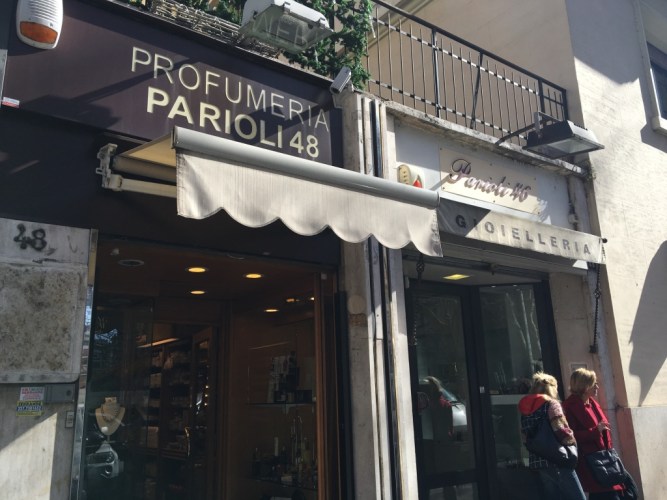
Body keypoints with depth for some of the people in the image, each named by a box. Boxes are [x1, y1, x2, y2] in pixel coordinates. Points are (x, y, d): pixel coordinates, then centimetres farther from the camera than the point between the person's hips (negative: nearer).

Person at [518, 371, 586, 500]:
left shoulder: (525, 408, 15)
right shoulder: (551, 403, -4)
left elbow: (525, 435, 12)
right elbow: (559, 427, -18)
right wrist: (570, 439, -2)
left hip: (536, 461, 7)